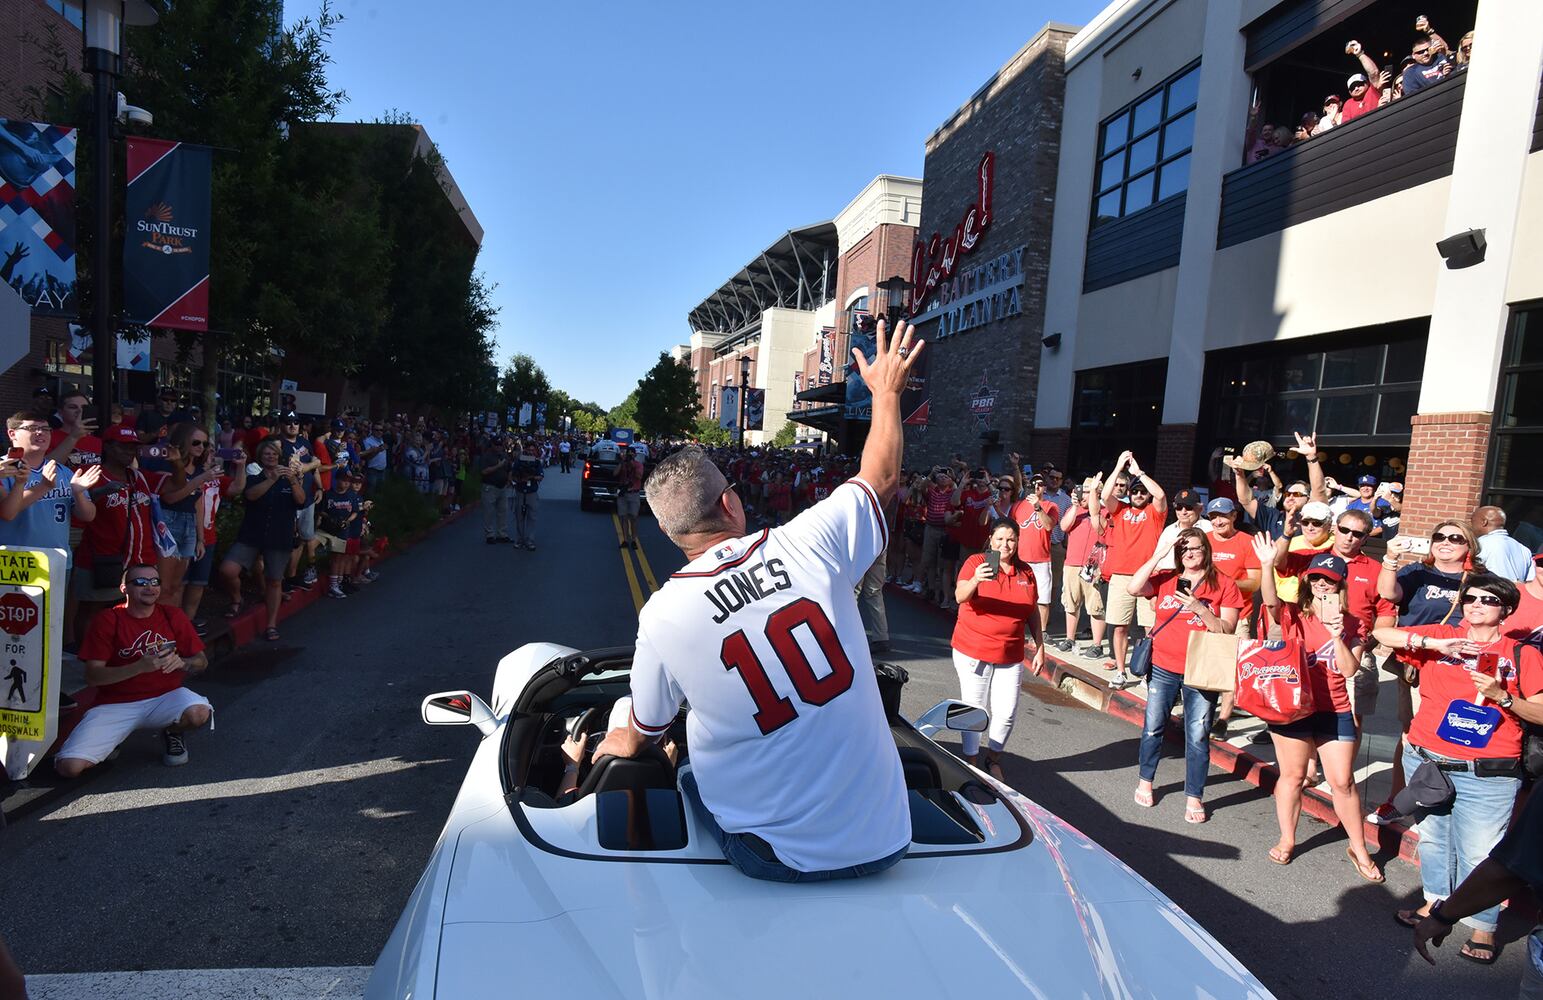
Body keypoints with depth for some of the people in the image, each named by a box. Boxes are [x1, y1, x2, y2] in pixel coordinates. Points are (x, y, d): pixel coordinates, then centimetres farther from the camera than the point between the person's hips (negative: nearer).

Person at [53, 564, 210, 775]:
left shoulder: (172, 615, 1)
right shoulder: (106, 621, -5)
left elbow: (202, 661, 4)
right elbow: (92, 675, -11)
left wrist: (181, 662, -19)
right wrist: (140, 667, -26)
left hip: (164, 698, 1)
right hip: (114, 704, -1)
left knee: (199, 712, -32)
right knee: (69, 767, -19)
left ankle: (172, 733, 6)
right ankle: (110, 740, 16)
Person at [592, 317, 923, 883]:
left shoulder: (662, 617, -13)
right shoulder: (810, 544, -13)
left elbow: (637, 740, 5)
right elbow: (882, 478, 8)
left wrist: (608, 746, 28)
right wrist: (887, 390, 23)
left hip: (777, 856, -2)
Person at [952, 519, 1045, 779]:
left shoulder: (1026, 571, 6)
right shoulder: (976, 562, -8)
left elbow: (1033, 611, 13)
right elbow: (960, 596, -23)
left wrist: (1040, 647, 9)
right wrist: (976, 580, -43)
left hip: (1010, 655, 4)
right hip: (973, 651, -3)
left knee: (1006, 713, 3)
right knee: (974, 710, 3)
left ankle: (994, 758, 28)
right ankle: (970, 762, 21)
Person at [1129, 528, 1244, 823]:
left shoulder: (1223, 585, -2)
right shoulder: (1165, 579, 2)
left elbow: (1227, 630, -6)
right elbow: (1132, 588, -15)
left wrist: (1199, 608, -20)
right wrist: (1157, 556, -14)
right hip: (1163, 668, 2)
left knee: (1198, 736, 3)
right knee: (1153, 728, 13)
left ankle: (1194, 797, 16)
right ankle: (1145, 782, 31)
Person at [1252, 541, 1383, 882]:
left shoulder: (1353, 625, 1)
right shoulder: (1294, 616, -6)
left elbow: (1350, 669, -8)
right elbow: (1270, 601, -28)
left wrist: (1337, 635, -22)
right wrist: (1268, 565, -42)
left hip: (1335, 711, 1)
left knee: (1343, 782, 7)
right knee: (1292, 776, 10)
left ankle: (1358, 848, 26)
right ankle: (1287, 840, 26)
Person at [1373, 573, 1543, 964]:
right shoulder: (1441, 636, 3)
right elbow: (1382, 634, -7)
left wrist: (1502, 696, -16)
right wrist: (1435, 644, -16)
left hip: (1486, 773, -2)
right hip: (1426, 762, 2)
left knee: (1480, 852, 0)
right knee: (1432, 837, 17)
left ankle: (1483, 925, 19)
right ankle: (1436, 901, 36)